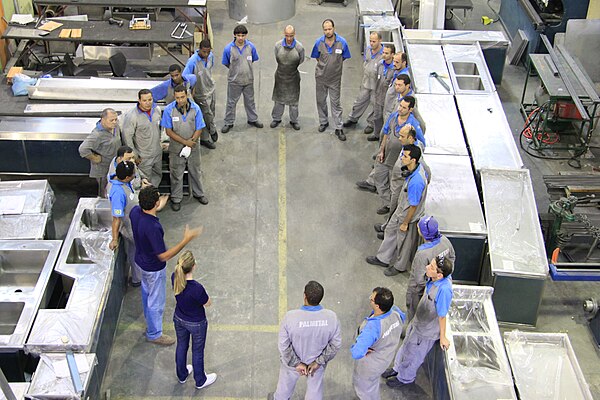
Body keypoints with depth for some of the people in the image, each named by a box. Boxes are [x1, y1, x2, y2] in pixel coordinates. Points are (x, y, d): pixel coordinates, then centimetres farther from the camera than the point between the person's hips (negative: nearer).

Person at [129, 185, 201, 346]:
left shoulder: (135, 211, -18)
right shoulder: (152, 228, -41)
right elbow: (164, 256, -34)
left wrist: (155, 210, 13)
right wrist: (186, 240, -35)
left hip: (141, 260, 9)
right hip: (154, 268, -8)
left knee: (147, 293, 30)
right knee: (156, 301, 14)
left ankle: (150, 323, 54)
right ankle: (154, 334, 35)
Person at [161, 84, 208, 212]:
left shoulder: (195, 108, -14)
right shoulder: (169, 110, -17)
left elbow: (199, 129, -7)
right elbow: (169, 131, -13)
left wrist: (191, 142, -20)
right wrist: (184, 141, -19)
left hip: (193, 147, 2)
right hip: (176, 147, -2)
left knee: (195, 171, 18)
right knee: (176, 174, 10)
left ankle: (198, 193, 40)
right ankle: (176, 199, 27)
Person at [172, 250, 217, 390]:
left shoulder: (174, 278, -22)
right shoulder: (197, 288, -41)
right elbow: (208, 303, -20)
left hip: (179, 319, 5)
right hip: (196, 323, -5)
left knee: (181, 346, 29)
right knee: (197, 351, 20)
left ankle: (182, 375, 53)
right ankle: (200, 381, 45)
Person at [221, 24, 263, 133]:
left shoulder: (251, 46, -10)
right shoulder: (228, 48, -16)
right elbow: (226, 63, -2)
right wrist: (236, 70, 6)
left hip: (248, 79, 2)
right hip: (234, 80, -2)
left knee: (250, 101, 18)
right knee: (231, 102, 9)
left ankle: (253, 119, 36)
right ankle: (228, 123, 22)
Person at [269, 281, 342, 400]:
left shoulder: (290, 317, -33)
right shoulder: (331, 317, -27)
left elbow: (284, 346, -24)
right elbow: (335, 344, -16)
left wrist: (296, 363, -13)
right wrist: (318, 362, -9)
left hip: (292, 360, 0)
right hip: (317, 361, 0)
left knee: (286, 382, 30)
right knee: (315, 386, 28)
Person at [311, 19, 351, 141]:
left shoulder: (342, 42, -14)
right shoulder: (319, 42, -11)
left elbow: (344, 57, 2)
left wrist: (335, 65, 4)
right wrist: (324, 65, 3)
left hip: (335, 77, -2)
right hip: (321, 76, 2)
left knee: (335, 102, 1)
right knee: (321, 100, 14)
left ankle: (339, 128, 7)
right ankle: (323, 122, 34)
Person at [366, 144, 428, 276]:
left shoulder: (415, 182, -41)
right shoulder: (419, 168, -13)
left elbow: (413, 206, -29)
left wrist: (405, 223, -15)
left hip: (408, 216, -9)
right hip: (401, 210, 9)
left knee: (404, 241, 17)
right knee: (390, 231, 26)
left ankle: (400, 266, 43)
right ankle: (383, 258, 46)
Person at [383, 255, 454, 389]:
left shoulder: (444, 289, -41)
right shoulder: (434, 278, -18)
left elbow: (442, 315, -27)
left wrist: (443, 337, -13)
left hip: (427, 332, -7)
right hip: (417, 322, 7)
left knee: (413, 355, 20)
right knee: (406, 345, 30)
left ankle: (405, 378, 48)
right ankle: (398, 368, 57)